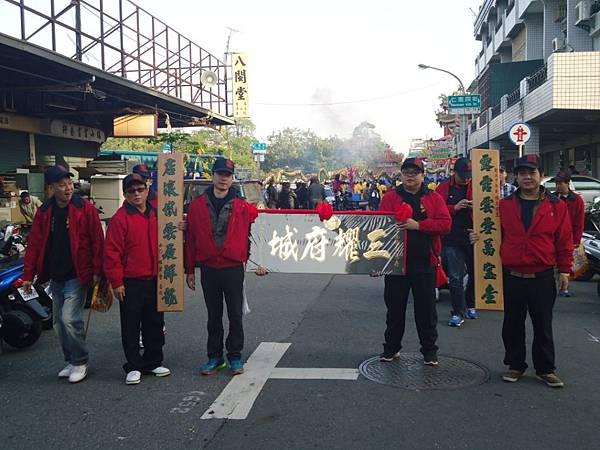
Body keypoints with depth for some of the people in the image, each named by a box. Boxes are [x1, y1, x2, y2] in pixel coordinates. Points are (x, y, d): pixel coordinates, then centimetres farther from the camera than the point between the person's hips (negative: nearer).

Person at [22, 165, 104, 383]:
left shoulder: (86, 209, -8)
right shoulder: (44, 212, 5)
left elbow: (97, 241, -9)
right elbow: (34, 244, 6)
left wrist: (97, 272, -12)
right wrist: (28, 274, 4)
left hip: (77, 276, -6)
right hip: (55, 277, 6)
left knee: (70, 319, -12)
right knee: (60, 322, 13)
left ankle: (80, 362, 8)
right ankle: (71, 361, 28)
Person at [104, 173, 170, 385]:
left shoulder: (156, 215, 8)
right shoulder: (121, 217, -9)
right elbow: (112, 251, -11)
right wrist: (116, 282, -12)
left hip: (154, 280, 5)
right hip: (130, 283, -5)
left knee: (155, 324, 13)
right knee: (131, 326, 4)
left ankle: (154, 362, 26)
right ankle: (134, 366, 16)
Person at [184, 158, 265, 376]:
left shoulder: (242, 206, -1)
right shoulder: (197, 205, 2)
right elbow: (191, 239, 4)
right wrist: (190, 270, 4)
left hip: (234, 269, -1)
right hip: (208, 270, 2)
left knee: (235, 315, 6)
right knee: (214, 316, 12)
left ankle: (235, 357, 19)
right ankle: (215, 357, 22)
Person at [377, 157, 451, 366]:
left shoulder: (434, 198, 4)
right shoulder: (390, 197, 3)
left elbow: (445, 223, -7)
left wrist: (418, 225, -18)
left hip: (425, 263, 0)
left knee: (426, 309, 8)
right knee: (395, 307, 11)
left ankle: (429, 350, 23)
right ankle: (391, 348, 26)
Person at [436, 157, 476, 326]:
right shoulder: (444, 188, 2)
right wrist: (455, 208, -16)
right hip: (452, 239, -2)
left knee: (475, 274, 12)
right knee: (455, 277, -1)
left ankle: (470, 305, 33)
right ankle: (458, 312, 7)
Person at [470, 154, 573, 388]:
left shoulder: (556, 206, 0)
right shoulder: (504, 205, 3)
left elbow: (564, 241, 3)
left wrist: (564, 270, 2)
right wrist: (479, 236, -6)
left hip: (543, 278, -1)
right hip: (512, 277, 1)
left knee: (543, 326, 9)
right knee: (512, 325, 11)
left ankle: (545, 369, 23)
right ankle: (515, 366, 26)